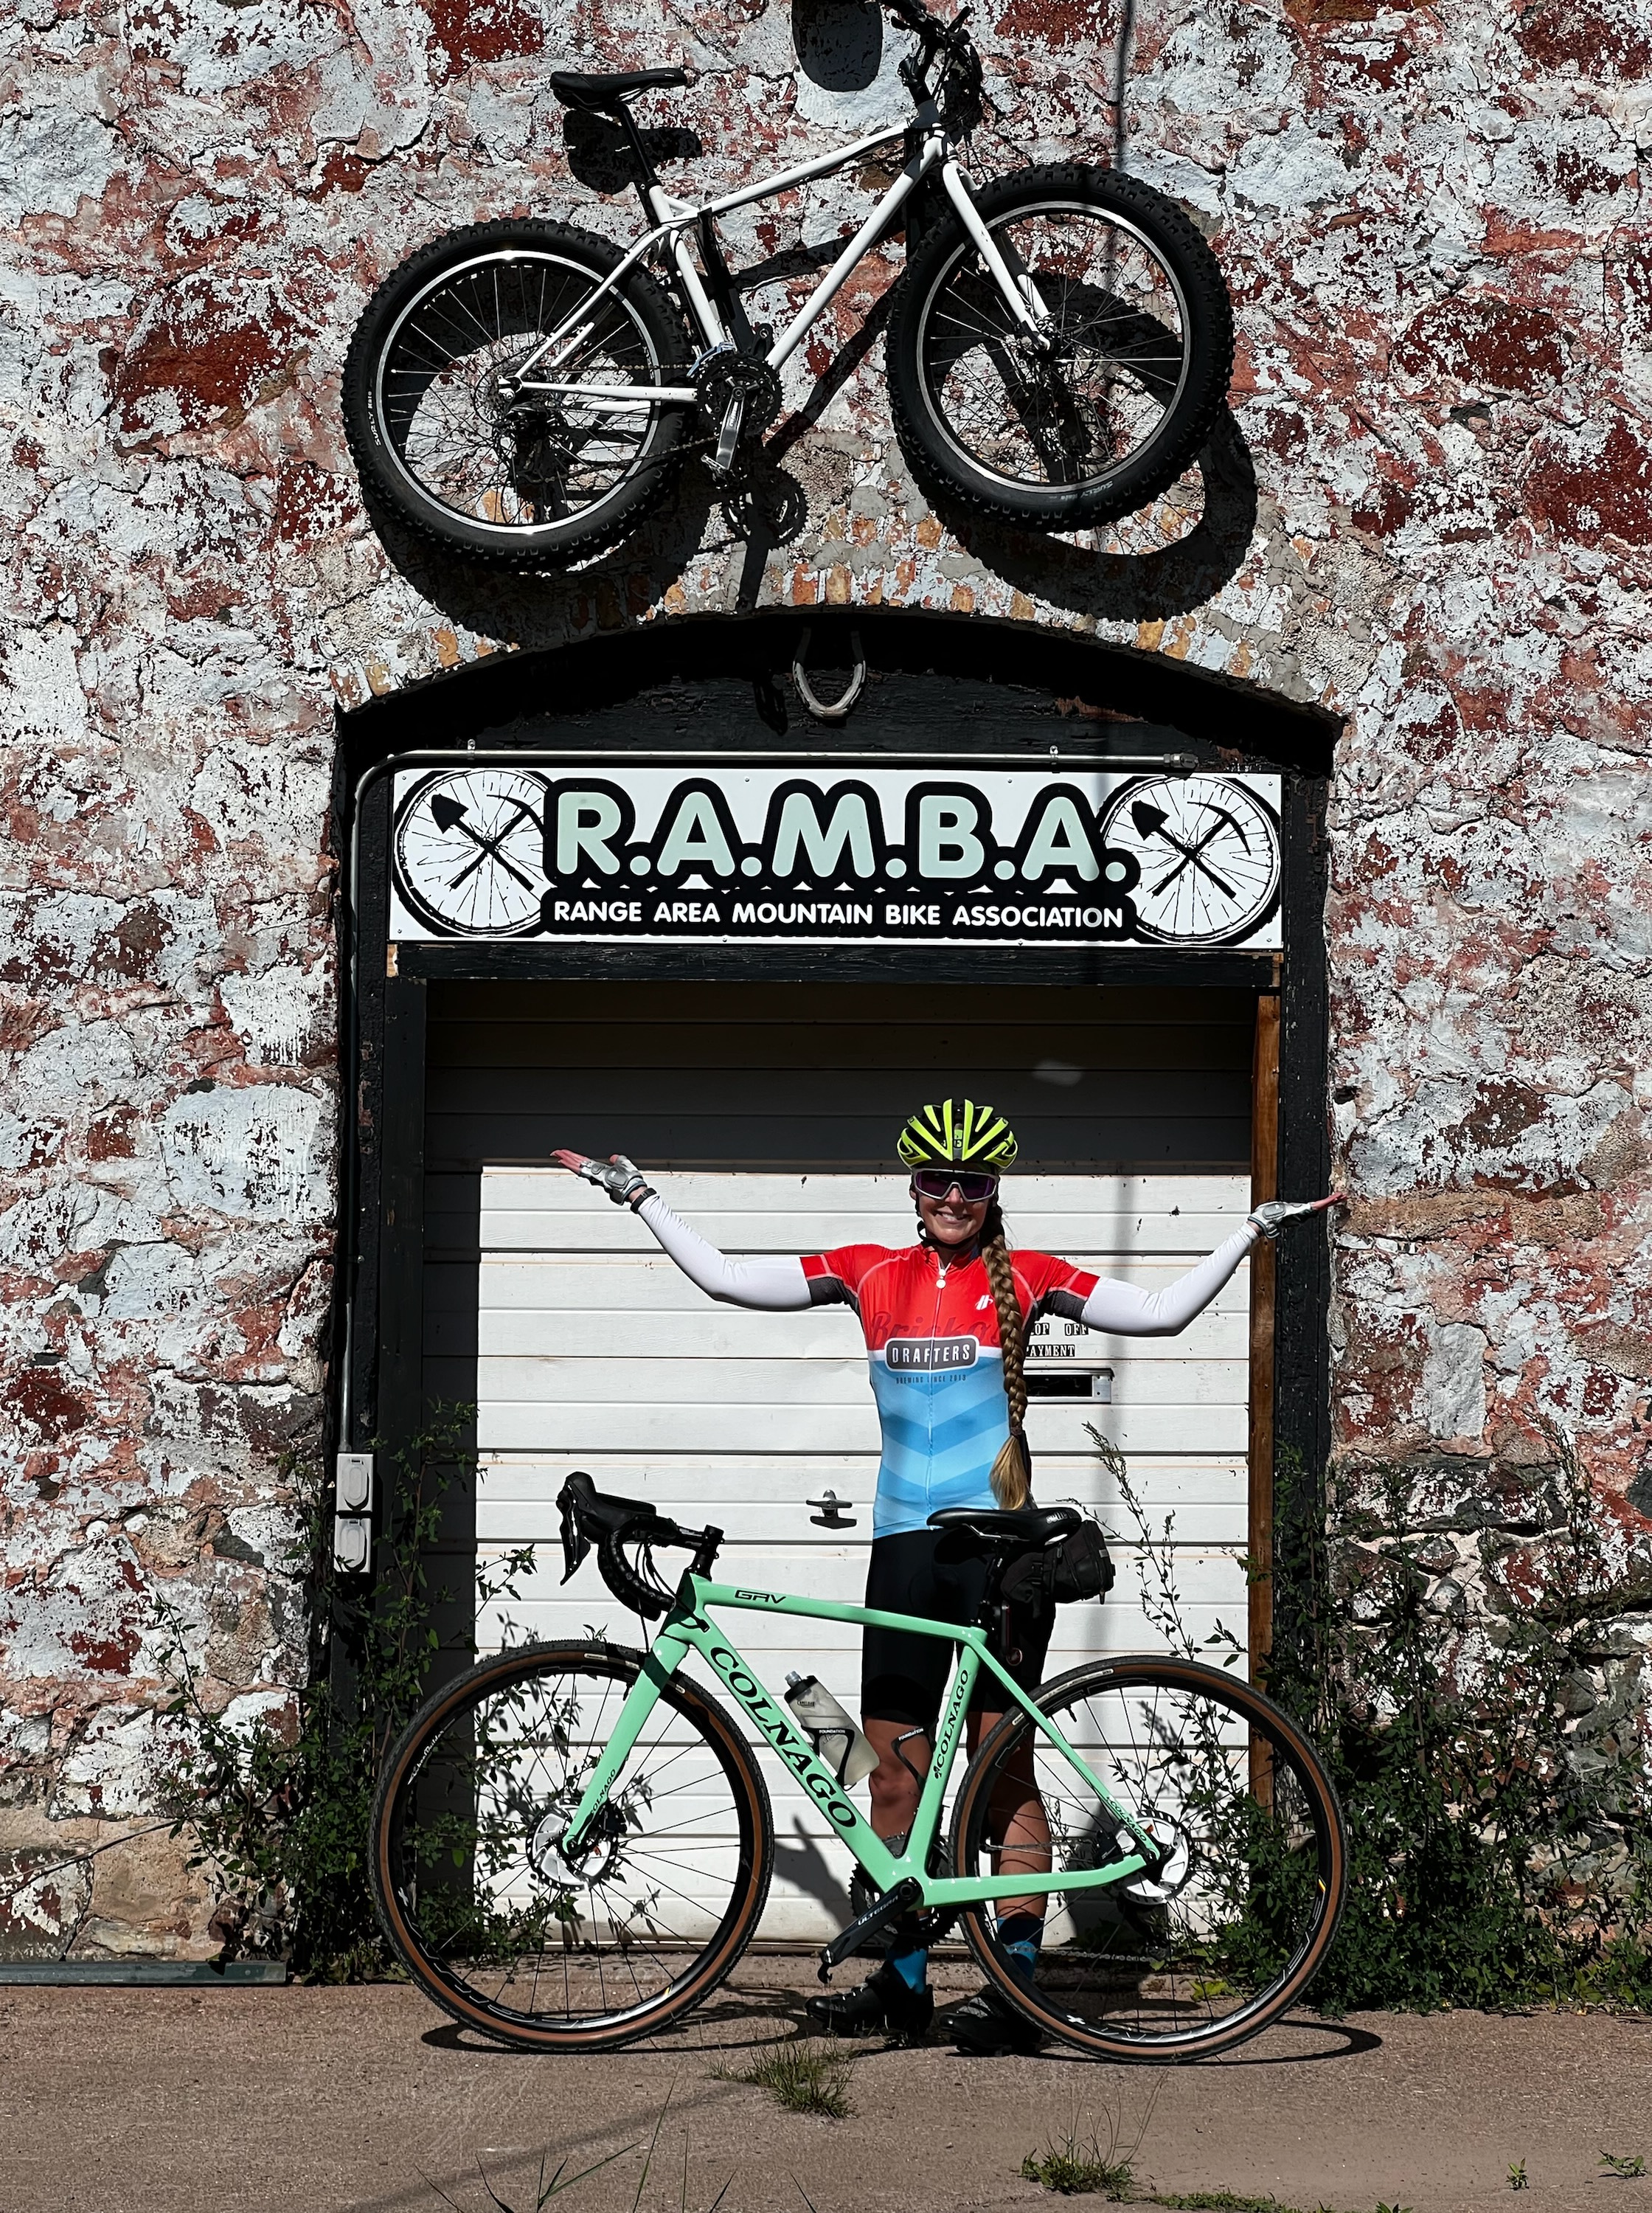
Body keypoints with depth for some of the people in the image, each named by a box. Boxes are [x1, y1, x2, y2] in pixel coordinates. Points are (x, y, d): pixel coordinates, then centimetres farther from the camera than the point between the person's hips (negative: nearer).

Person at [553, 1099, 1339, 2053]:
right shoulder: (873, 1274, 10)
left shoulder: (1023, 1278, 4)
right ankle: (903, 1982, 12)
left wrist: (1256, 1231, 2)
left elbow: (1162, 1312, 3)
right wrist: (638, 1195, 14)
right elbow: (724, 1278, 12)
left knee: (1003, 1760, -5)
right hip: (905, 1544, 3)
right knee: (897, 1763, 4)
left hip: (998, 1543, -3)